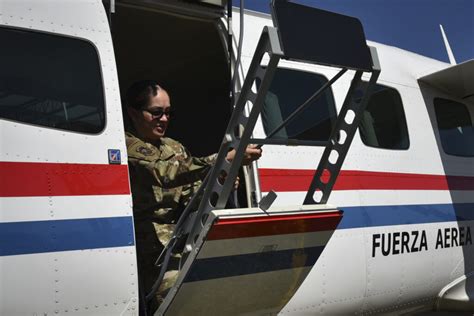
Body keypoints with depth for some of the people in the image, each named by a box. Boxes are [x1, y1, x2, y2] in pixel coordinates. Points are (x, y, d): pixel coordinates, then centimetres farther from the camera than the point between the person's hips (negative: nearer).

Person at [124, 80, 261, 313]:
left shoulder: (174, 147, 20)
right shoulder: (126, 147, -4)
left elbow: (194, 192, 12)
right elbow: (168, 172, -21)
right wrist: (228, 158, -27)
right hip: (154, 249, -6)